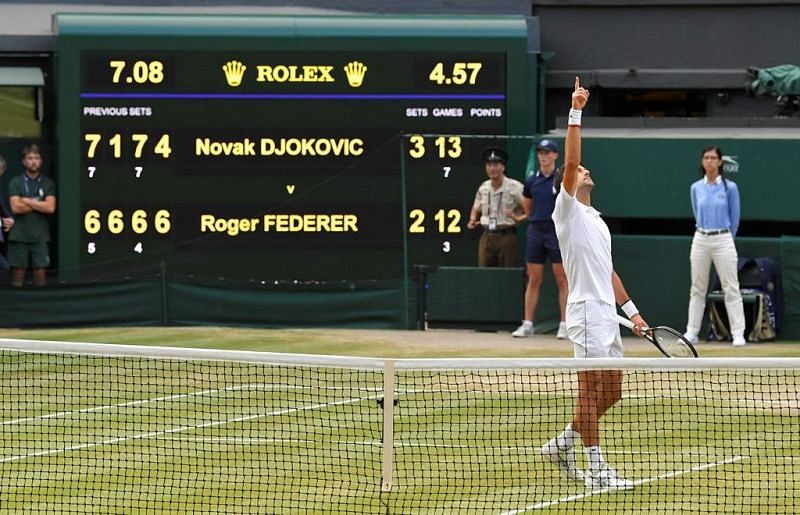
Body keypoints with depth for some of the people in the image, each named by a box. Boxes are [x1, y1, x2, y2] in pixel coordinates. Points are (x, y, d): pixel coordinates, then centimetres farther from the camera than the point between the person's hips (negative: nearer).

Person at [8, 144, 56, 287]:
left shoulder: (48, 183, 7)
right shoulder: (15, 183, 5)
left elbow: (50, 208, -5)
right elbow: (15, 207, -8)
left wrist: (27, 201, -5)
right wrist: (39, 204, -5)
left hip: (41, 237, 1)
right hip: (19, 236, -1)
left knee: (40, 272, -1)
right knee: (18, 272, -1)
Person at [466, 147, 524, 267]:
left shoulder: (515, 187, -6)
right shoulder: (483, 188, 12)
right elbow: (476, 209, 27)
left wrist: (517, 217, -19)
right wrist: (472, 220, 8)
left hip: (507, 236, -5)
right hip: (487, 237, 5)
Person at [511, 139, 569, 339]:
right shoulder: (531, 181, 9)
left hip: (558, 232, -4)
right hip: (536, 232, 4)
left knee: (562, 280, -2)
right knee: (533, 280, 6)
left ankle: (565, 325, 1)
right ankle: (527, 324, 9)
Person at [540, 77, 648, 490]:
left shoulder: (597, 223, 24)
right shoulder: (568, 210, -1)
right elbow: (570, 162, -14)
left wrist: (631, 310, 20)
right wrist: (575, 113, -17)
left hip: (607, 313, 9)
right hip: (587, 311, -9)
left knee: (611, 392, 10)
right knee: (590, 388, -8)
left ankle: (563, 444, 22)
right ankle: (596, 470, -7)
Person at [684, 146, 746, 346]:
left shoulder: (729, 187, -2)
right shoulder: (696, 188, 7)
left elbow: (734, 218, 6)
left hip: (723, 239, -3)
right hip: (700, 240, 3)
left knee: (731, 289, -4)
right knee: (697, 290, 7)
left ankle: (738, 333, -2)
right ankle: (691, 332, 11)